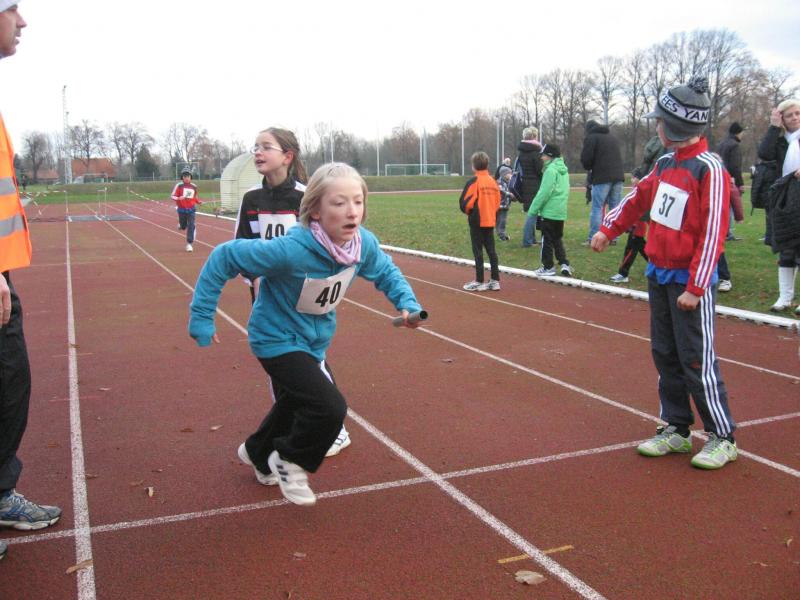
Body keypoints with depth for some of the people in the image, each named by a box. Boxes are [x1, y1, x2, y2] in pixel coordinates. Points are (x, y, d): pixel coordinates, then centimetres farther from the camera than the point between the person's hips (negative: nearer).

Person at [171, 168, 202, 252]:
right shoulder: (179, 185, -7)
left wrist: (199, 201, 2)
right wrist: (179, 198, -27)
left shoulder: (194, 187, 4)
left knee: (191, 226, -10)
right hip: (182, 209, -1)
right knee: (183, 227, 11)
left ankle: (189, 244, -6)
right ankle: (181, 224, 49)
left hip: (191, 210, 1)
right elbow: (173, 196, -7)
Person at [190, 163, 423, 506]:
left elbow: (385, 271, 3)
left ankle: (261, 457, 60)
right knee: (330, 407, -23)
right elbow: (224, 257, -27)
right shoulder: (292, 250, -36)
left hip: (314, 341, 8)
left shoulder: (364, 243, -19)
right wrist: (201, 317, -23)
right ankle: (289, 462, 9)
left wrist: (407, 303, -14)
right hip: (277, 339, -7)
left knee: (297, 402, 29)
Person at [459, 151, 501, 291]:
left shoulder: (474, 181, -13)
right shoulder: (493, 181, 6)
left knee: (478, 251, 0)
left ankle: (479, 282, 3)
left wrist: (468, 211, 3)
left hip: (477, 221, -6)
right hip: (490, 221, 6)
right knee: (491, 250, 10)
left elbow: (465, 202, -16)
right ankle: (495, 281, 12)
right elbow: (497, 202, 8)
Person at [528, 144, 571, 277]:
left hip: (549, 211, -8)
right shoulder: (563, 170, 12)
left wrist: (533, 209, -14)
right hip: (561, 212, 8)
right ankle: (564, 263, 8)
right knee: (558, 239, 16)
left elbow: (544, 193, -20)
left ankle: (548, 267, 9)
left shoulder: (551, 170, -15)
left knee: (547, 240, 3)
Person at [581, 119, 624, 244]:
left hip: (602, 178, -6)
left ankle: (592, 238, -3)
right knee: (615, 207, 9)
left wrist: (589, 168, 14)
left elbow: (585, 160, -6)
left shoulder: (591, 138, 0)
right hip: (618, 176, 6)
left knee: (597, 208, -2)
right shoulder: (613, 137, 22)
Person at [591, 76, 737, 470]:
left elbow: (712, 234, -17)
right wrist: (608, 229, 25)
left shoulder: (709, 169, -15)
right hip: (659, 275, 8)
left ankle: (722, 437, 12)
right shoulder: (665, 164, 7)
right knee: (665, 355, 12)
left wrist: (694, 288, -18)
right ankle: (676, 430, 24)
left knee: (697, 360, -3)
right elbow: (640, 198, 24)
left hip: (690, 281, -8)